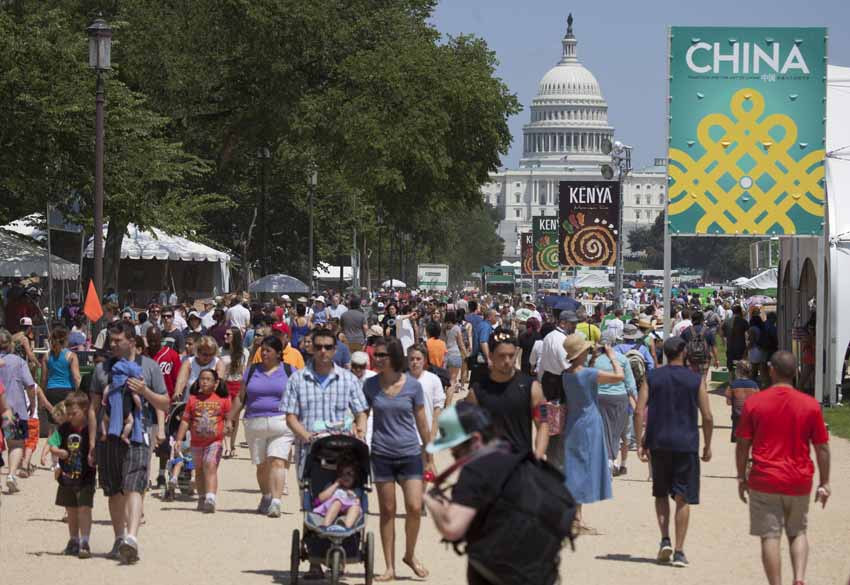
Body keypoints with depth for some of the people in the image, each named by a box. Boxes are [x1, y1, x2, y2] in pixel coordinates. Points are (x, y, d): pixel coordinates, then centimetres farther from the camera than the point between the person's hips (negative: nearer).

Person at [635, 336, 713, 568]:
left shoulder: (652, 377, 2)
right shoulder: (696, 380, -1)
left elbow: (639, 411, -4)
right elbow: (707, 417, -3)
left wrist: (640, 442, 2)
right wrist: (707, 446, 8)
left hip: (658, 443, 2)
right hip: (686, 444, -1)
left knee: (661, 494, 18)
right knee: (683, 498, 3)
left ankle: (665, 540, 3)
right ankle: (679, 551, 0)